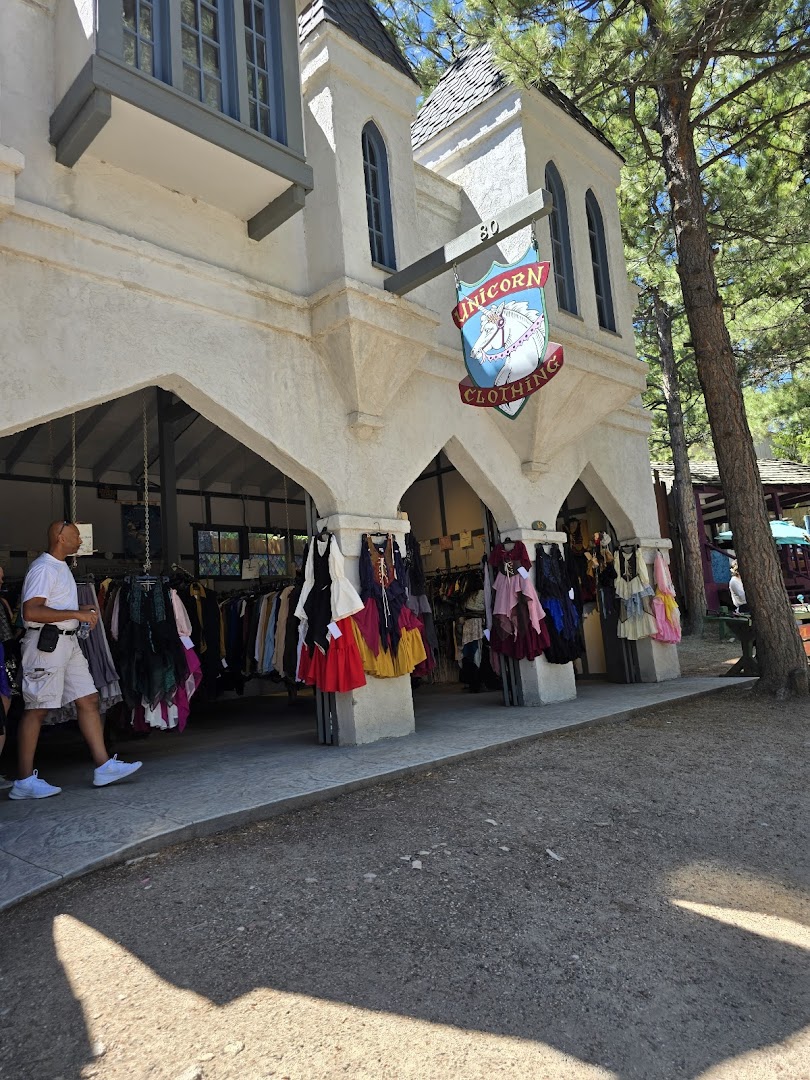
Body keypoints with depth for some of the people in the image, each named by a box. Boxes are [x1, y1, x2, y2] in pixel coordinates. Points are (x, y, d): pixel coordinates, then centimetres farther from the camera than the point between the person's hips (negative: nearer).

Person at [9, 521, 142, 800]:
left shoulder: (61, 567, 19)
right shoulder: (43, 568, -12)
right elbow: (31, 611, -23)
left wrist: (81, 610, 12)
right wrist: (76, 614, -20)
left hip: (68, 641, 10)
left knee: (88, 700, 6)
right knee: (37, 709, -3)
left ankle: (104, 766, 10)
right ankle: (24, 781, 7)